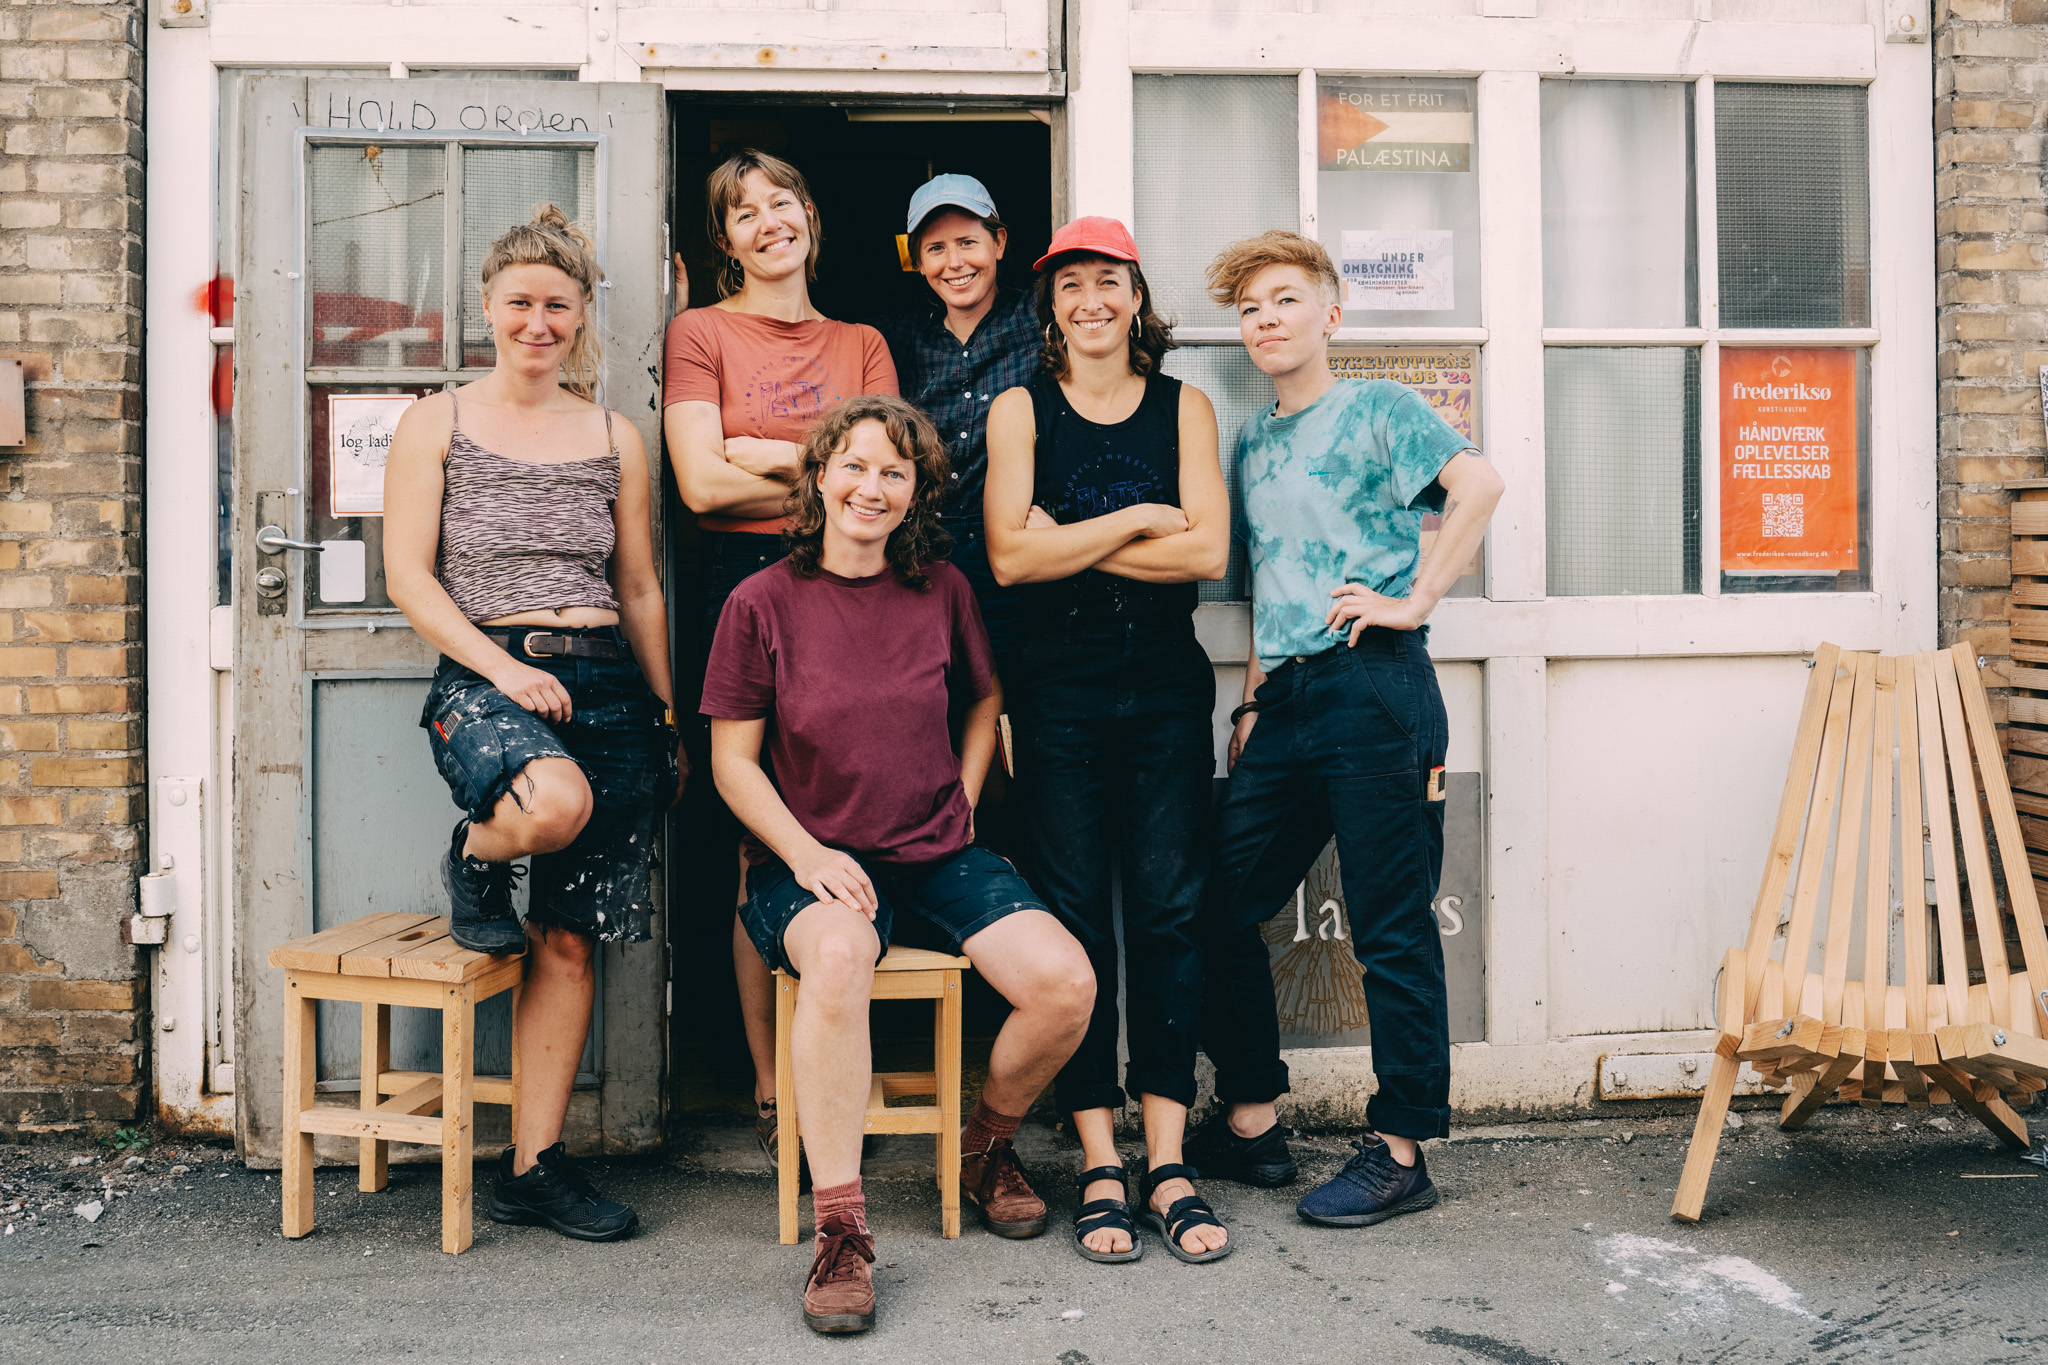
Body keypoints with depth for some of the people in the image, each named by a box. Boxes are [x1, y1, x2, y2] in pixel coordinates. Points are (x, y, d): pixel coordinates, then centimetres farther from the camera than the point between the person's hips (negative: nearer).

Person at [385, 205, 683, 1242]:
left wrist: (668, 718, 15)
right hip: (483, 677, -3)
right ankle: (473, 866, 1)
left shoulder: (614, 438, 14)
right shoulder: (436, 424, 7)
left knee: (568, 940, 0)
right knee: (557, 799, -37)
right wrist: (504, 667, -14)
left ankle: (533, 1166, 10)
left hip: (605, 682, 3)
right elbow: (407, 577, -1)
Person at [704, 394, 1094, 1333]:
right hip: (817, 857, -3)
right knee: (838, 954, -39)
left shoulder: (941, 590, 5)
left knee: (1065, 985, -19)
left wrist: (964, 800, 8)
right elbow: (733, 761, 0)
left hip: (939, 852, 3)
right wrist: (807, 855, -14)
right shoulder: (762, 603, -3)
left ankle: (986, 1144, 13)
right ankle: (840, 1233, -30)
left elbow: (985, 698, 22)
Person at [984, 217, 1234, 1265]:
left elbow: (1208, 550, -5)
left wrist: (1073, 542, -7)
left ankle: (1168, 1163, 5)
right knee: (1075, 919, -1)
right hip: (1061, 690, -1)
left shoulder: (1183, 407, 9)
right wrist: (1135, 521, -7)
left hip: (1167, 686, 1)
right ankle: (1100, 1166, 6)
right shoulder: (1020, 410, 7)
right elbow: (1011, 556, -7)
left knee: (1169, 912, -1)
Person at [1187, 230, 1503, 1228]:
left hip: (1372, 687, -7)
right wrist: (1252, 700, 16)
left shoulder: (1376, 409, 0)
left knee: (1392, 929, -1)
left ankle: (1398, 1153, 9)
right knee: (1219, 908, 7)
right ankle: (1250, 1126, 20)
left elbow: (1478, 482, -16)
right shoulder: (1253, 441, 20)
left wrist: (1415, 598, -17)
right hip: (1287, 699, 7)